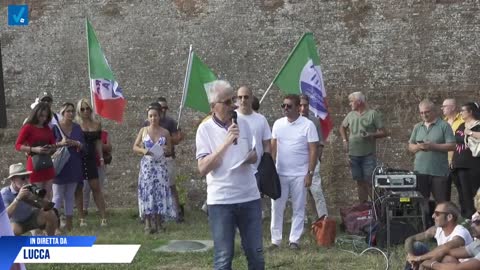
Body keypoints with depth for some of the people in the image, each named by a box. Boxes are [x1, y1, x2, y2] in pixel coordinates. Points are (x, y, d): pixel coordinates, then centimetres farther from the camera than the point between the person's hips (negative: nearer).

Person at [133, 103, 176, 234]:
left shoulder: (165, 132, 3)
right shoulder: (143, 130, 3)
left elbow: (170, 151, 10)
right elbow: (135, 147, 5)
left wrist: (165, 150, -12)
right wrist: (143, 151, -14)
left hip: (160, 165, 1)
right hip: (147, 165, 0)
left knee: (160, 191, -1)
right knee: (147, 192, -4)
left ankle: (158, 223, 7)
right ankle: (148, 224, -1)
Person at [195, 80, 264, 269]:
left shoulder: (243, 124, 6)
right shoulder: (205, 129, -6)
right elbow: (203, 168, -14)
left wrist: (251, 157, -8)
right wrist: (226, 143, -20)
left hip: (250, 197, 4)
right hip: (220, 200, -4)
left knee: (256, 253, 10)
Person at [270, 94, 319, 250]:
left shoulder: (307, 125, -7)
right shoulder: (278, 124, 5)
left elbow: (313, 150, -7)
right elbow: (273, 147, 9)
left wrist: (310, 173, -11)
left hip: (300, 175, -3)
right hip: (280, 174, 3)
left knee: (298, 209, 5)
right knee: (277, 208, 5)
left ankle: (294, 240, 14)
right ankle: (275, 240, 13)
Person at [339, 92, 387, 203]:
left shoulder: (373, 114, -5)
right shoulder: (350, 115, 9)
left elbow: (383, 132, -5)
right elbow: (342, 127, 26)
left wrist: (371, 135, -21)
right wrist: (345, 140, 11)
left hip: (368, 155, -4)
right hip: (353, 155, 5)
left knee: (370, 181, -8)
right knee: (360, 181, 11)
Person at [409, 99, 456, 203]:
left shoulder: (444, 126, 0)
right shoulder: (417, 127, 14)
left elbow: (452, 146, -7)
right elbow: (410, 147, 14)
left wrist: (433, 146, -17)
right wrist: (418, 146, -8)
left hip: (439, 172, -4)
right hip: (420, 171, 4)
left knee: (442, 203, 0)